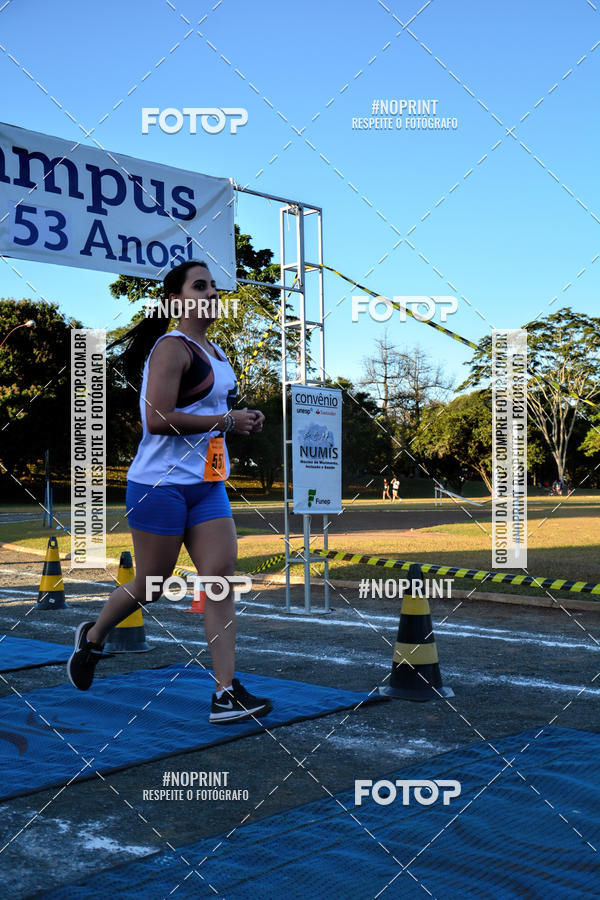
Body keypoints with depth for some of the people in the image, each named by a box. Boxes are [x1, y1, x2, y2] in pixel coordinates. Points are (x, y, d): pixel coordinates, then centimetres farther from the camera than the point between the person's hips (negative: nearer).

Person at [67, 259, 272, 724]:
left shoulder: (216, 352, 16)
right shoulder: (172, 347, -11)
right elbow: (158, 419, -21)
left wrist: (242, 419, 9)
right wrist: (227, 420, -18)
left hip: (207, 486, 8)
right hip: (160, 484, -8)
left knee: (222, 579, -4)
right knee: (150, 587, 5)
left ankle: (226, 693, -3)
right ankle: (92, 637, 35)